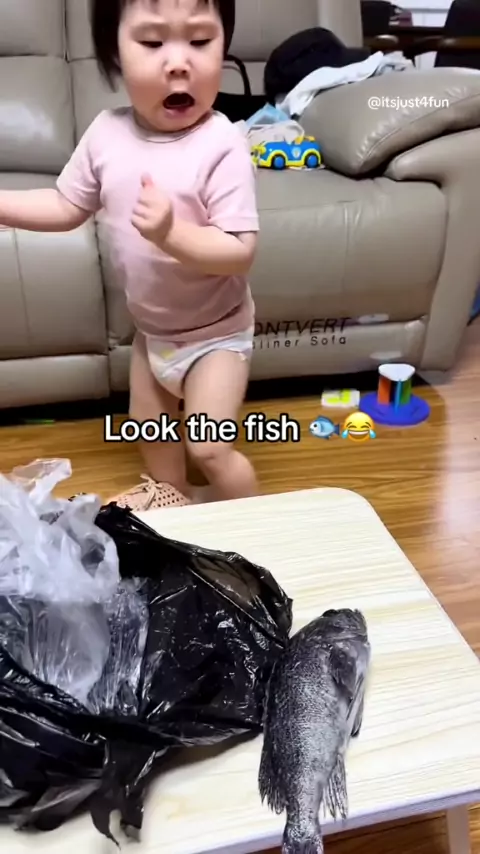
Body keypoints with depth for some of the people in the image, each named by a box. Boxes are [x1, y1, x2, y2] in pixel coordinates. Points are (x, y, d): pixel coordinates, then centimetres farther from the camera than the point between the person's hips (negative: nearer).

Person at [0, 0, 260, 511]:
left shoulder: (221, 145, -25)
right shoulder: (107, 134, -8)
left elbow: (240, 252, -29)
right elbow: (66, 208, 3)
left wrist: (171, 232, -42)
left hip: (215, 331, -6)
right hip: (150, 326, 7)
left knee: (208, 448, -7)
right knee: (148, 428, 24)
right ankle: (169, 494, 55)